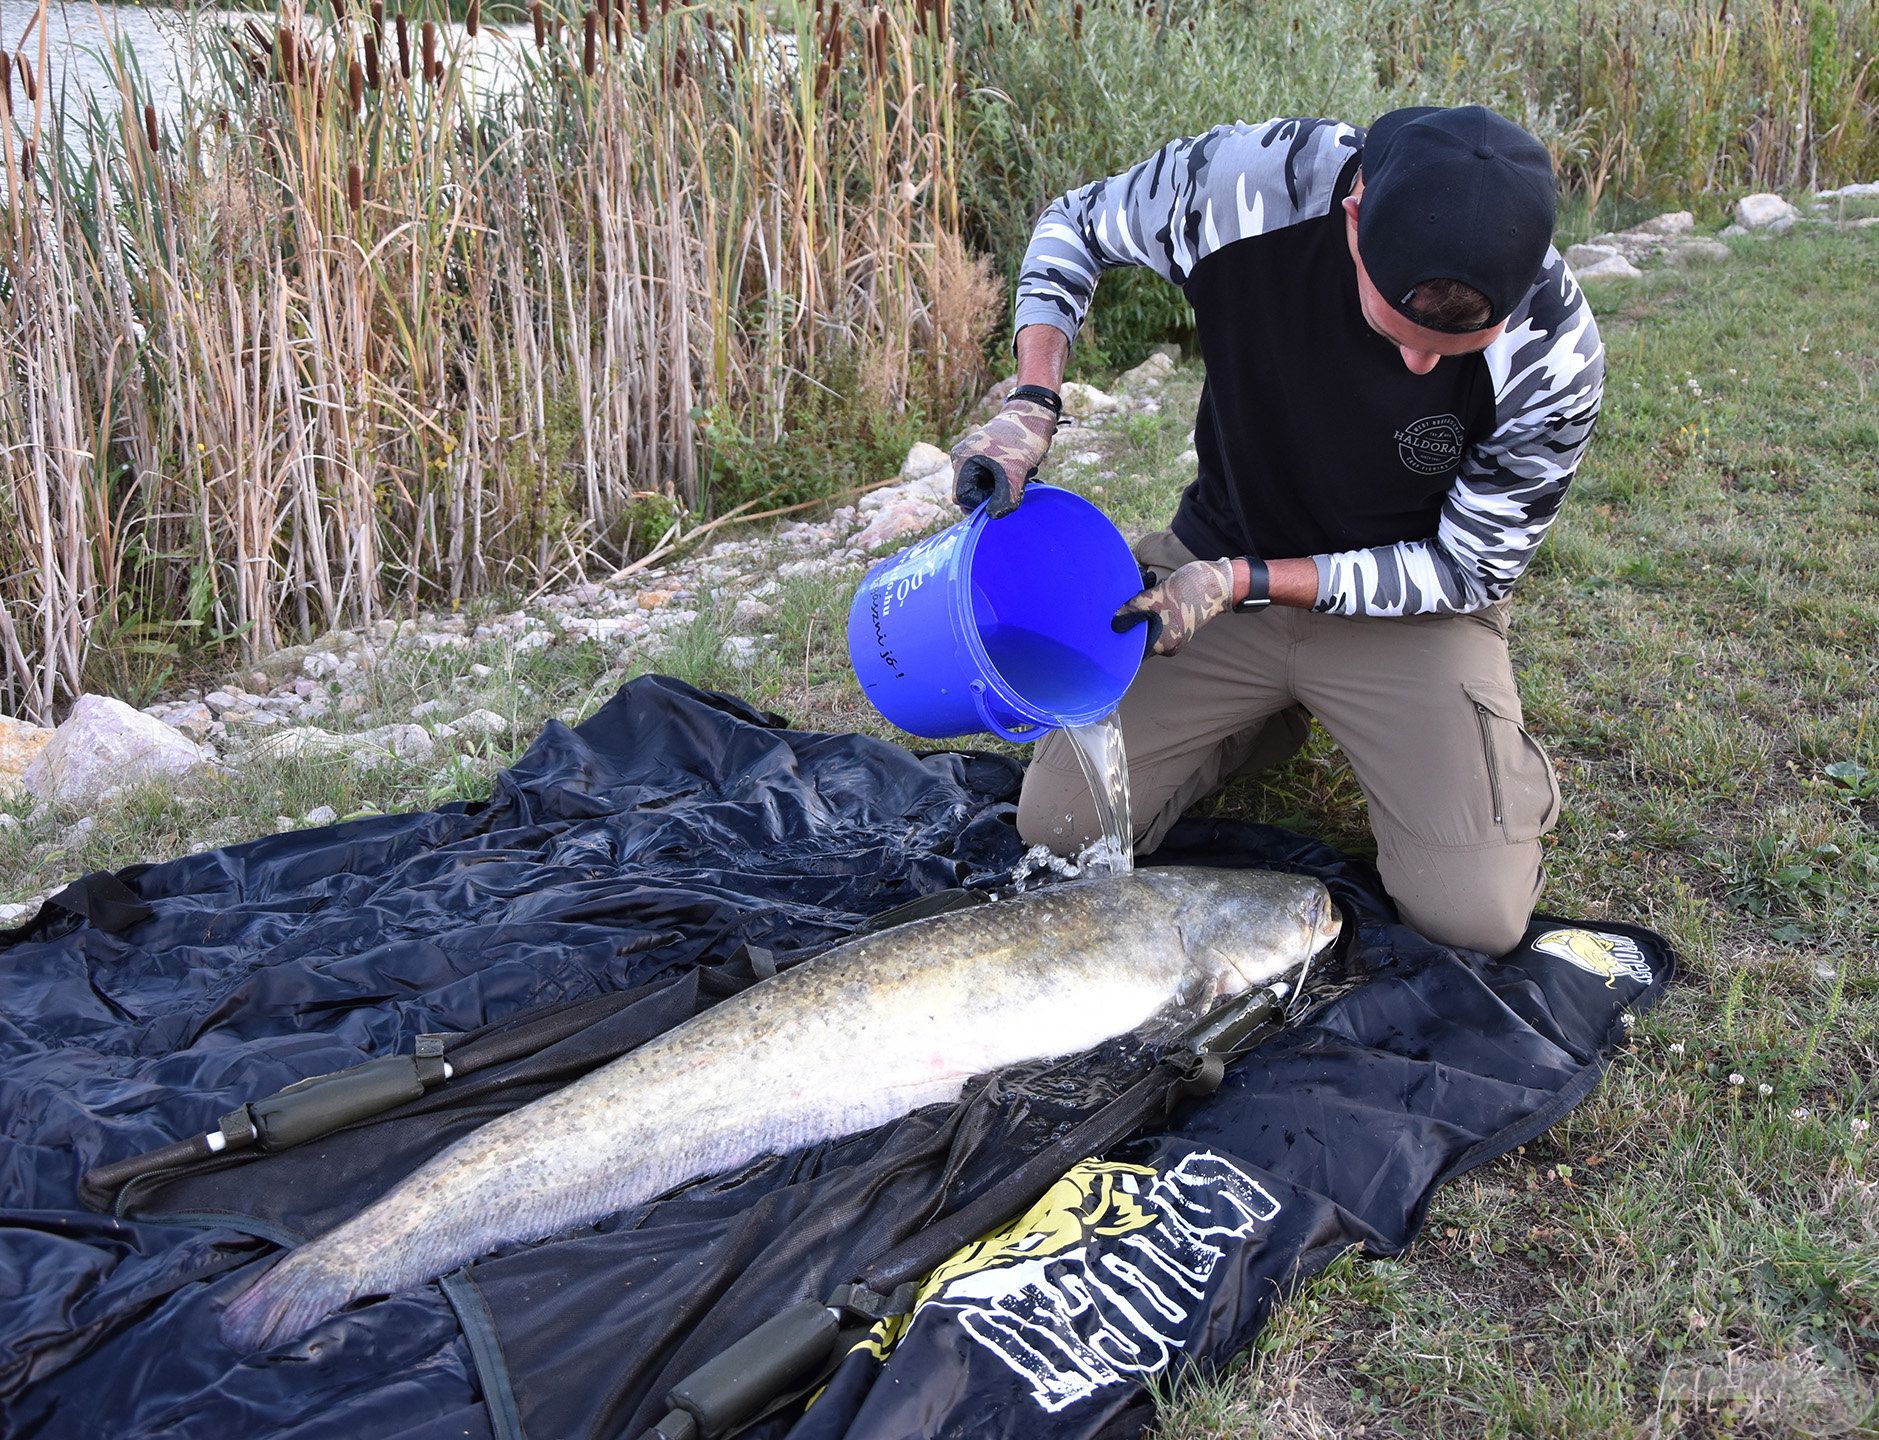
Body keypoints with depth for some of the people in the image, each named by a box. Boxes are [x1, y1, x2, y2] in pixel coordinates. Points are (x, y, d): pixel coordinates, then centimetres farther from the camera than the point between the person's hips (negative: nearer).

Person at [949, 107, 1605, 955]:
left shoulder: (1552, 354, -28)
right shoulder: (1243, 184, -27)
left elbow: (1468, 570, -15)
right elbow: (1074, 226, -5)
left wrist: (1243, 583, -22)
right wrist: (1031, 406, -19)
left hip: (1409, 605, -2)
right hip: (1219, 559, 2)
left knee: (1474, 917, -18)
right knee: (1058, 830, -6)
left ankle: (1500, 757, 16)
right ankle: (1268, 723, 19)